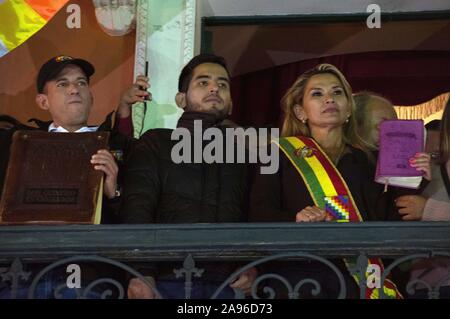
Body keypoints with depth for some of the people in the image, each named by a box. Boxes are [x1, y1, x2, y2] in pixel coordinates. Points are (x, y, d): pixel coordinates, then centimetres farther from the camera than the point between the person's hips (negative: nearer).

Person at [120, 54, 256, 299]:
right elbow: (137, 208, -3)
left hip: (226, 285, 2)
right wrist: (140, 273, -17)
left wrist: (255, 266, -8)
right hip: (166, 281, -2)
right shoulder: (156, 142, 12)